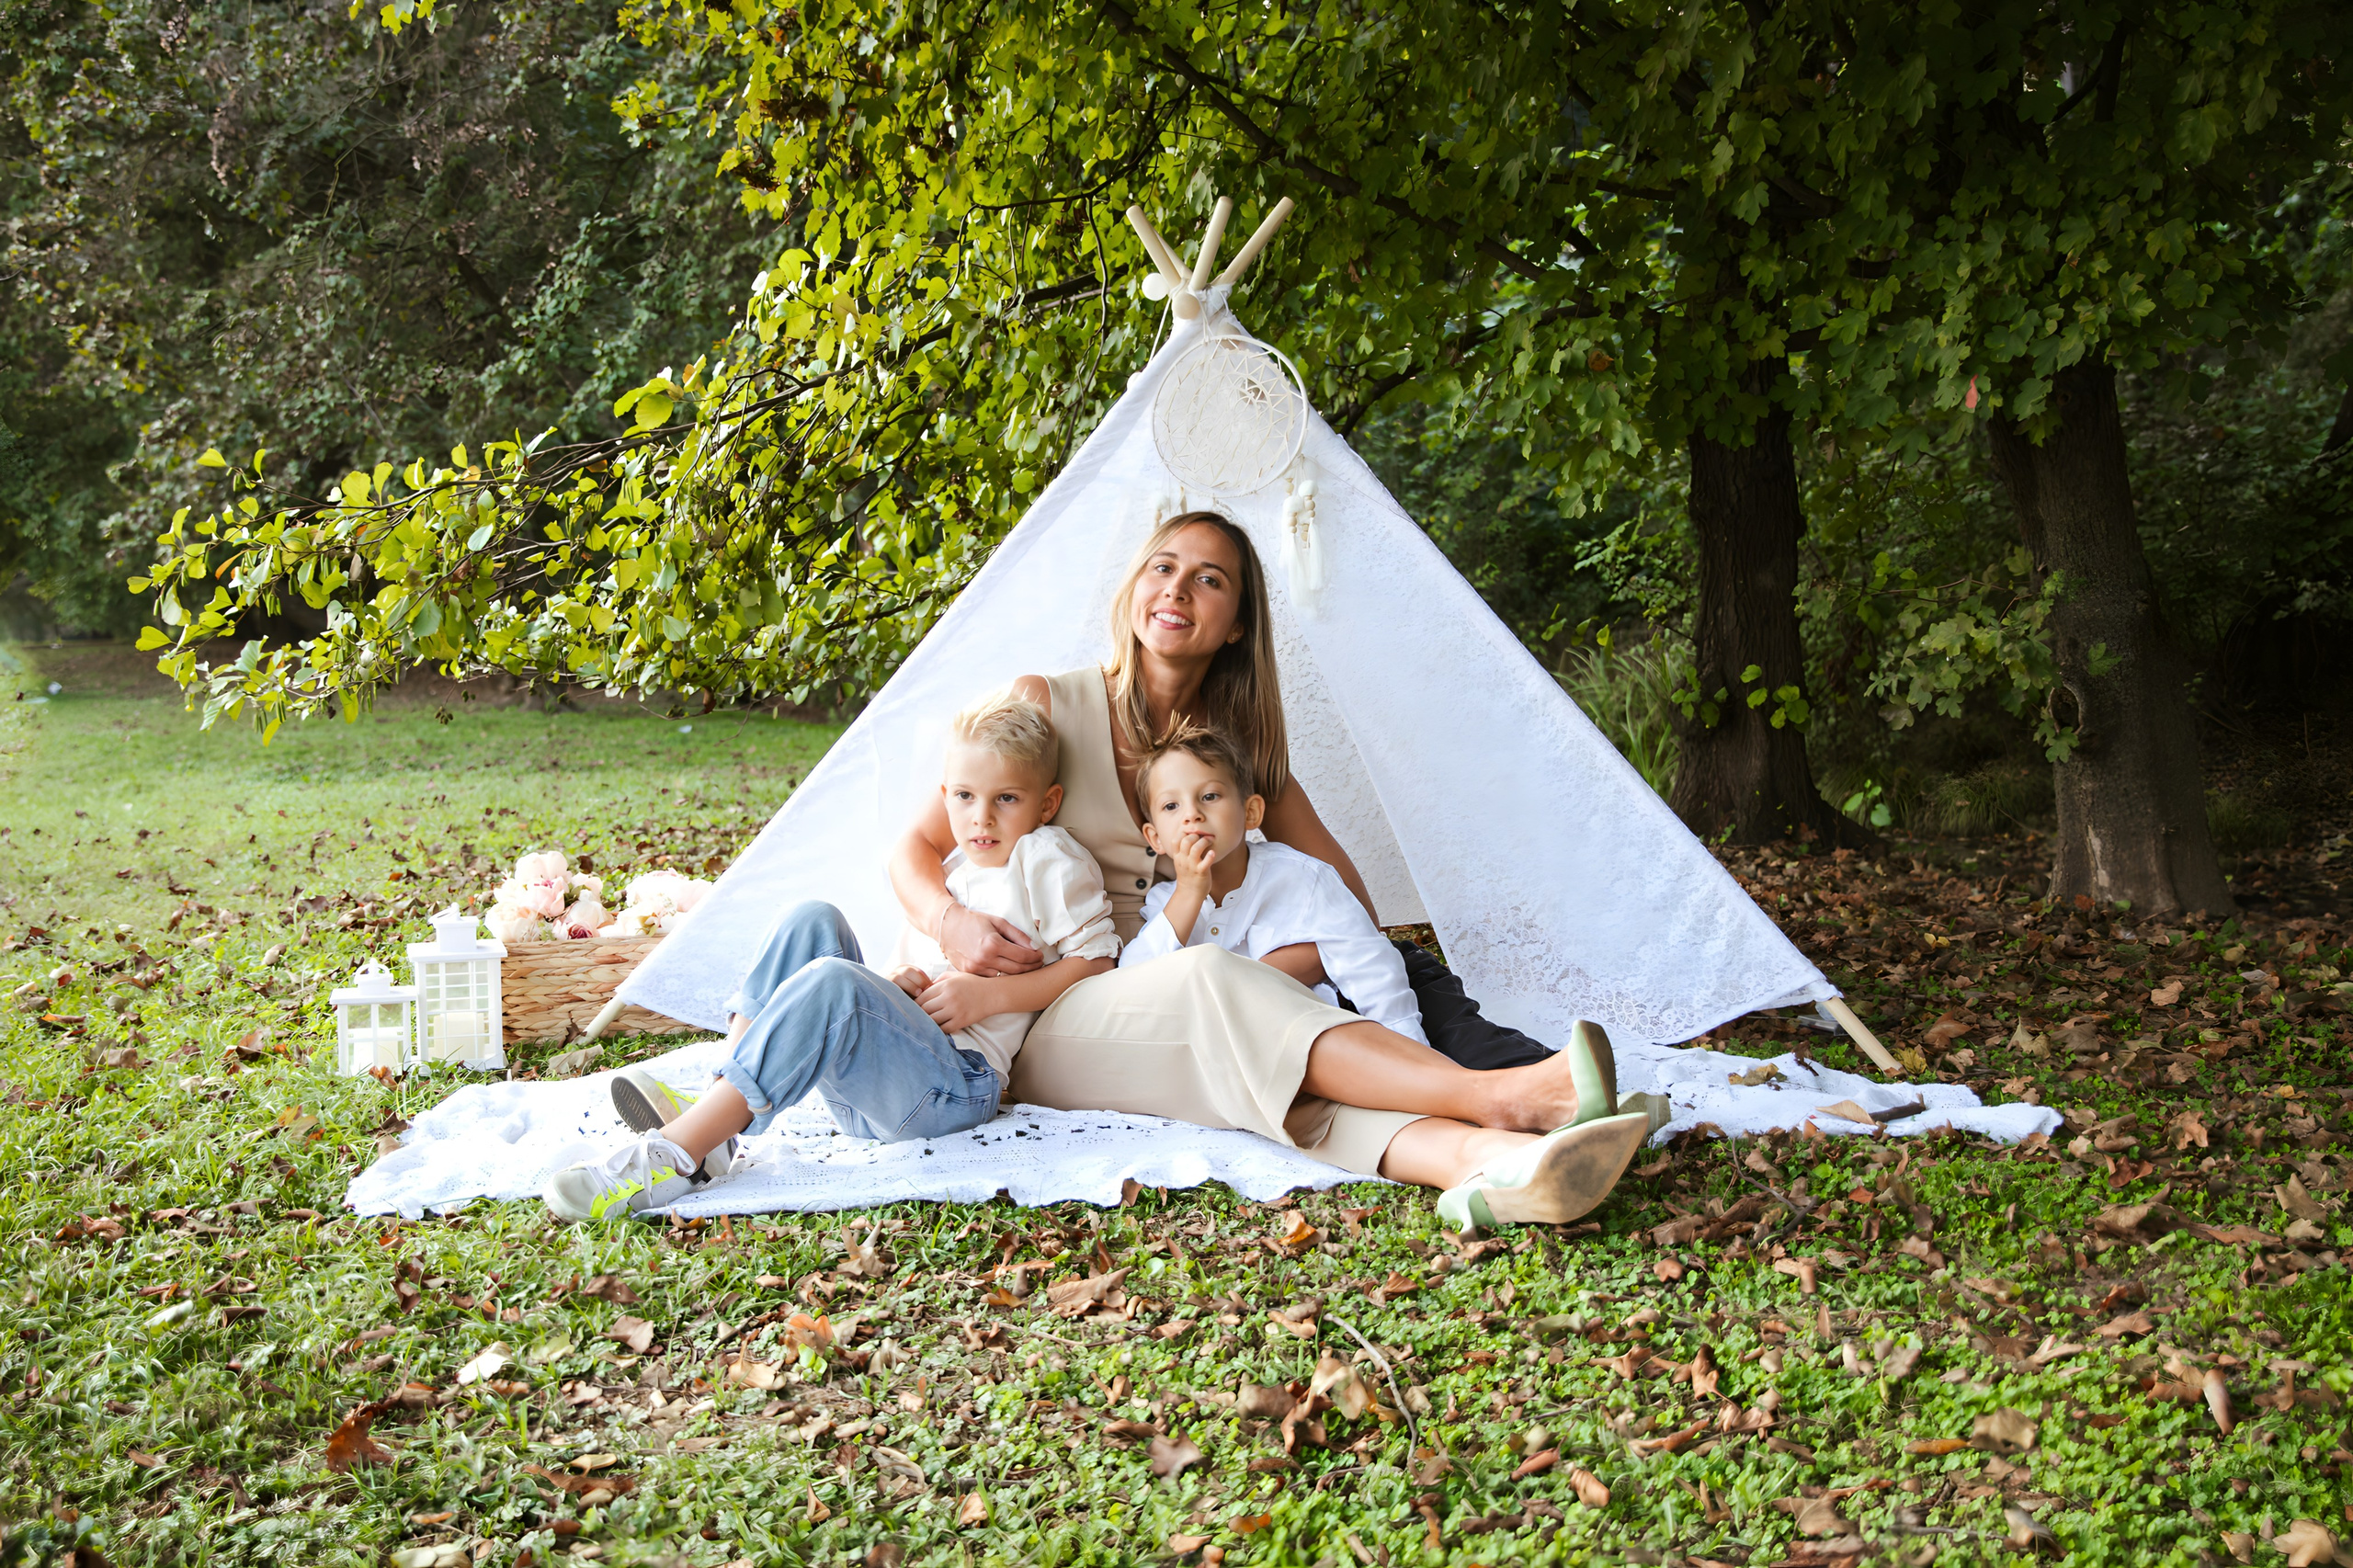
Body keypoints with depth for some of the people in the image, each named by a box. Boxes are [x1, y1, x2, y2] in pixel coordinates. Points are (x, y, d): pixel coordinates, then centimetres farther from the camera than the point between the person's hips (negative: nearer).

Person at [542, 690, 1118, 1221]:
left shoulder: (1048, 857, 2)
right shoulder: (946, 869, 23)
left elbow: (1096, 961, -4)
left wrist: (988, 994, -12)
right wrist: (896, 982, 3)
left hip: (958, 1084, -7)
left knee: (832, 984, -32)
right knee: (812, 922, -8)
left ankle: (679, 1152, -36)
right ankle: (716, 1100, -21)